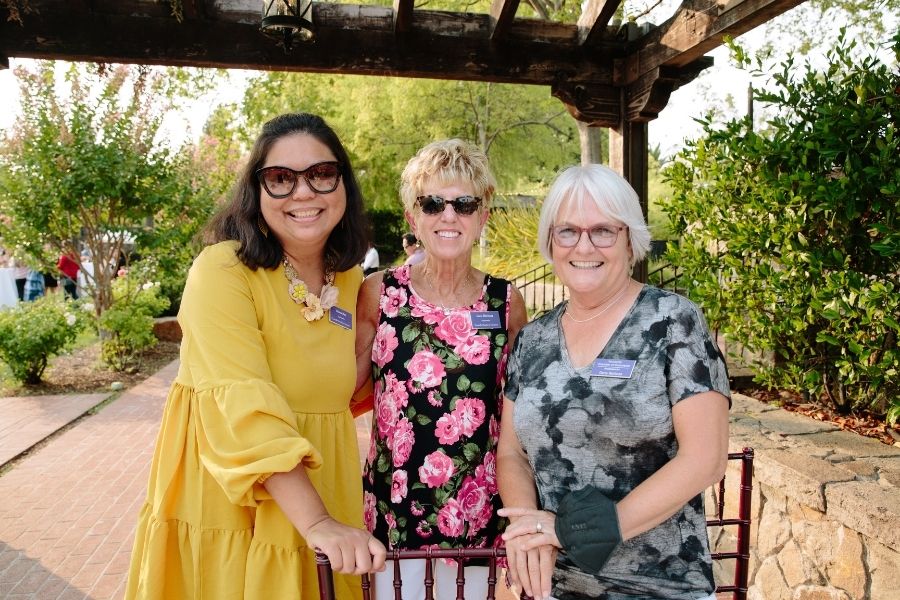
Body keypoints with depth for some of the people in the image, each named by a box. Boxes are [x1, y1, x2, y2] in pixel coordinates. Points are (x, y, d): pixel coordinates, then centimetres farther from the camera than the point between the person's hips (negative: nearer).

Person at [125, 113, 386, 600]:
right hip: (228, 512, -5)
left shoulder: (350, 279, 3)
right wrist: (316, 522, -33)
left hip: (323, 502, 6)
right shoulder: (223, 269, -16)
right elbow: (243, 408, -27)